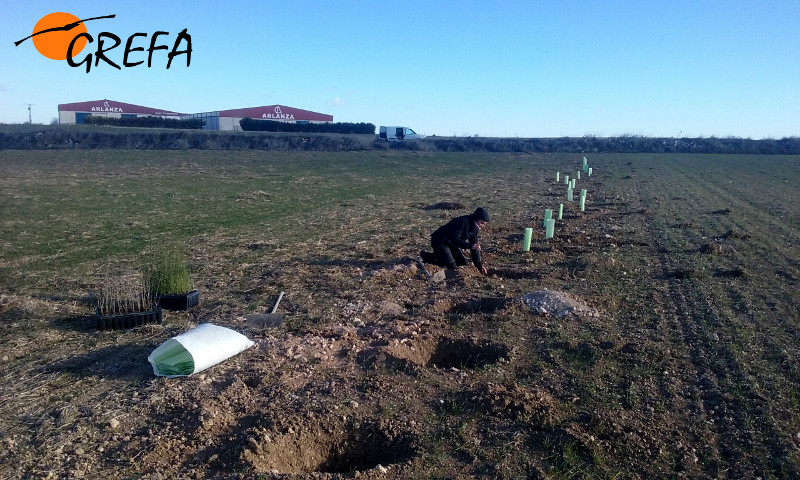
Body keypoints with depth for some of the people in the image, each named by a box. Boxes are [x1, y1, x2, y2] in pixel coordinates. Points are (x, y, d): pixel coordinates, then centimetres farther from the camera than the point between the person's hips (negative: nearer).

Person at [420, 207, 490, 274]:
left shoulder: (475, 228, 0)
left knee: (463, 262, 9)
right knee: (451, 266, -17)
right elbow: (454, 239, -34)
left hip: (451, 243, 9)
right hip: (440, 241, -9)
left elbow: (474, 246, 2)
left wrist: (479, 265, -5)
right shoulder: (463, 221, -27)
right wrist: (470, 246, -42)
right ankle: (427, 256, -2)